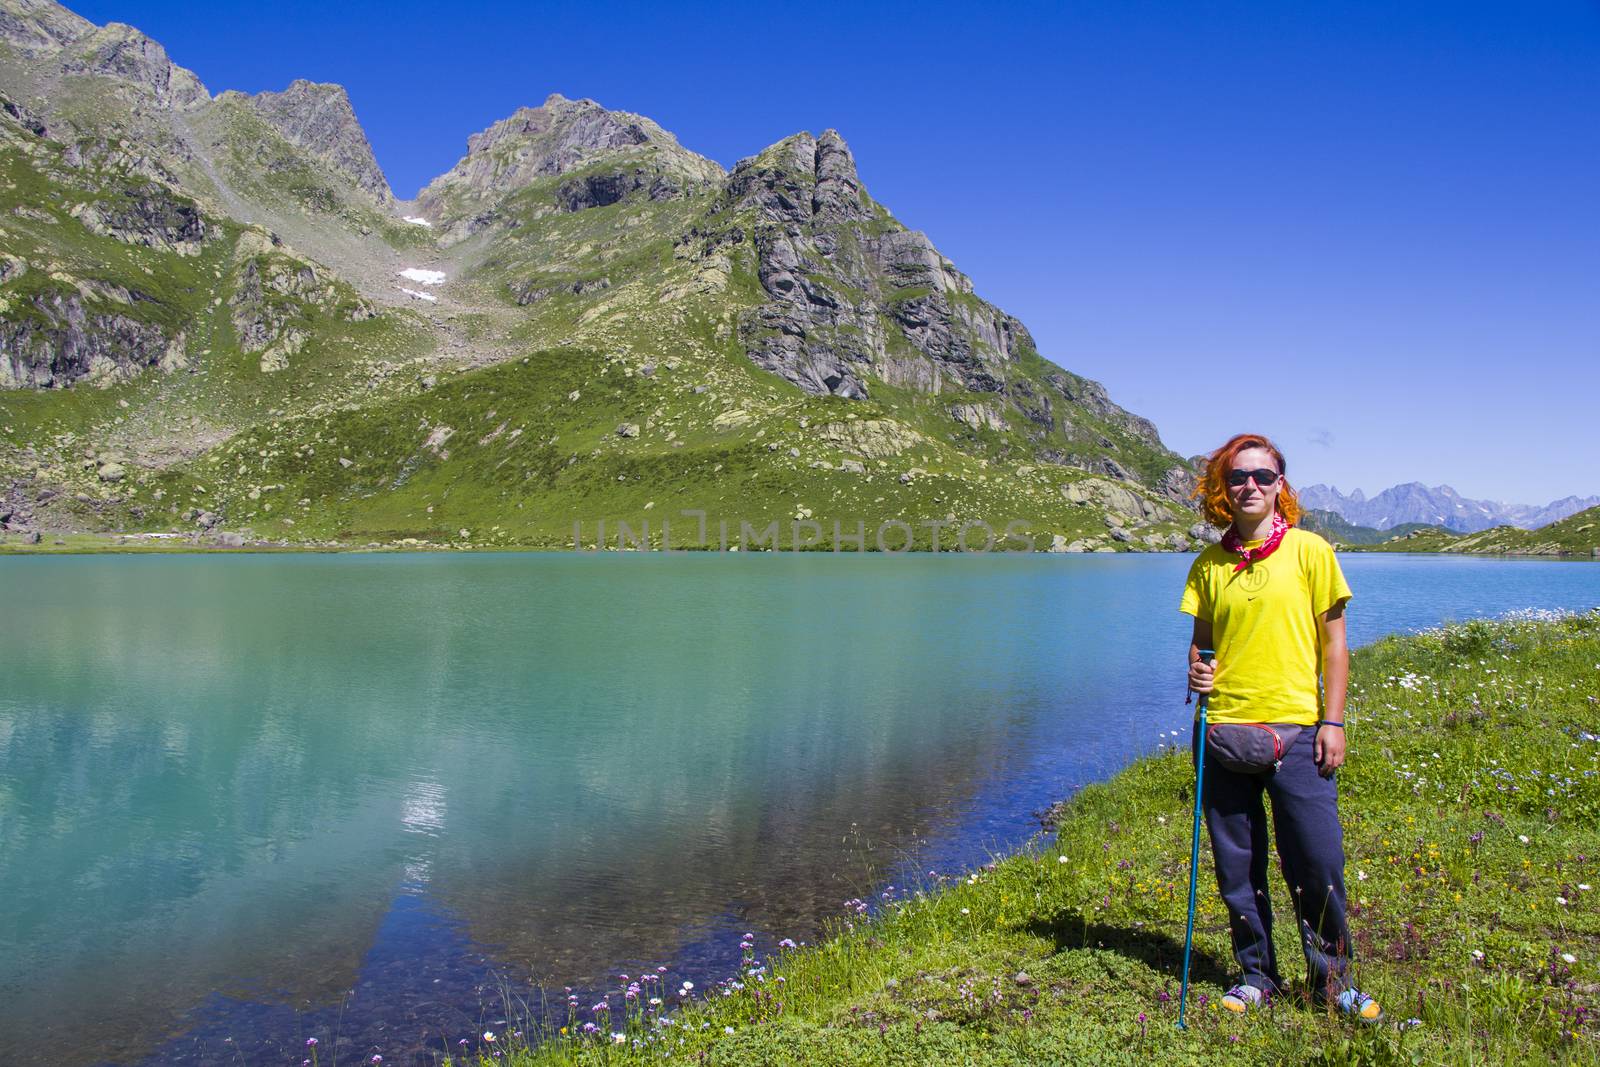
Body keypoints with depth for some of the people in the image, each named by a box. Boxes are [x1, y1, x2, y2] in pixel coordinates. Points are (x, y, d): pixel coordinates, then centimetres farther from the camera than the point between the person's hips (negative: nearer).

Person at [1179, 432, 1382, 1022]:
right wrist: (1196, 671, -8)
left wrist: (1332, 721, -4)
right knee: (1237, 866, 9)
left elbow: (1333, 643, 1)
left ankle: (1331, 977, 22)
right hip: (1224, 729, 3)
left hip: (1296, 729, -2)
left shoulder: (1309, 550, 0)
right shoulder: (1209, 563, 6)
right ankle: (1257, 974, 26)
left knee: (1318, 863, 0)